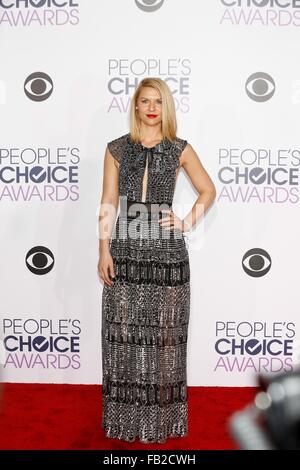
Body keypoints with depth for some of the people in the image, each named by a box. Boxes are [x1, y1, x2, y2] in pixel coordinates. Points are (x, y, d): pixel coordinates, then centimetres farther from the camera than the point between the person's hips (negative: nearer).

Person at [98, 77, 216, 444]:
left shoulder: (180, 149, 6)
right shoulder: (116, 149, 6)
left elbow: (208, 190, 14)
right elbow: (108, 204, 3)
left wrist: (188, 222, 0)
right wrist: (104, 251, -2)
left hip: (166, 249, 0)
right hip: (125, 248, 1)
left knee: (164, 331, 4)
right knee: (123, 330, 4)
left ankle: (162, 416, 20)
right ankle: (125, 416, 20)